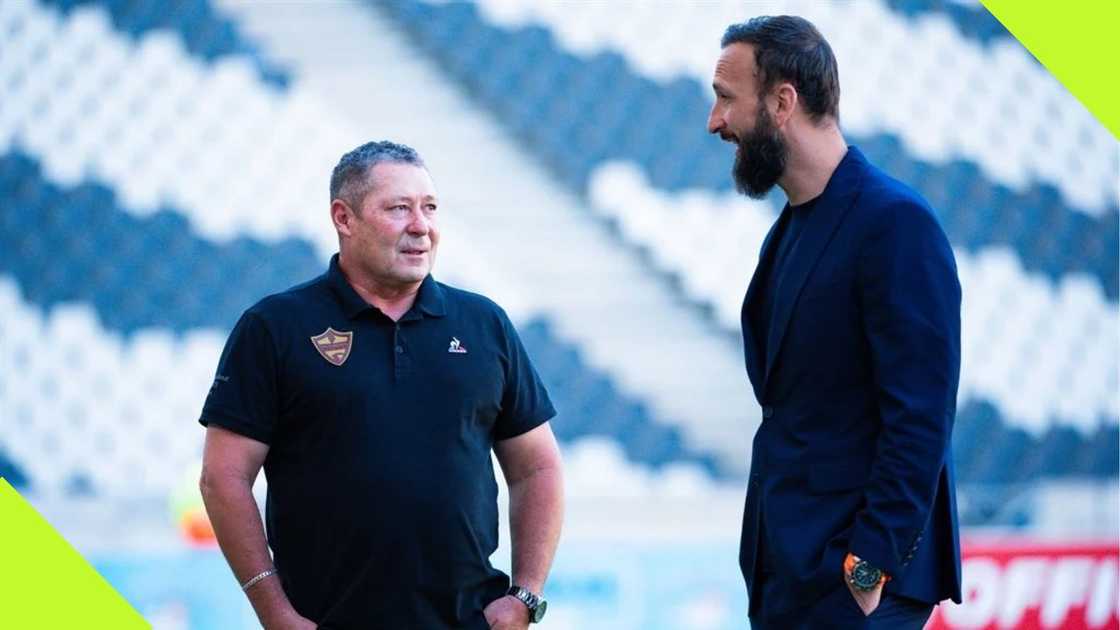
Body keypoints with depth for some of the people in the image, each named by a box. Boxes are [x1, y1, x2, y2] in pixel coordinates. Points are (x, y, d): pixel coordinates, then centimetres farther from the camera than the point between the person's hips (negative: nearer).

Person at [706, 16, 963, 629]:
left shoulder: (895, 222, -13)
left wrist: (870, 569, -19)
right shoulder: (792, 229, 14)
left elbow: (919, 417, -17)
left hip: (852, 579, -8)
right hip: (787, 571, 8)